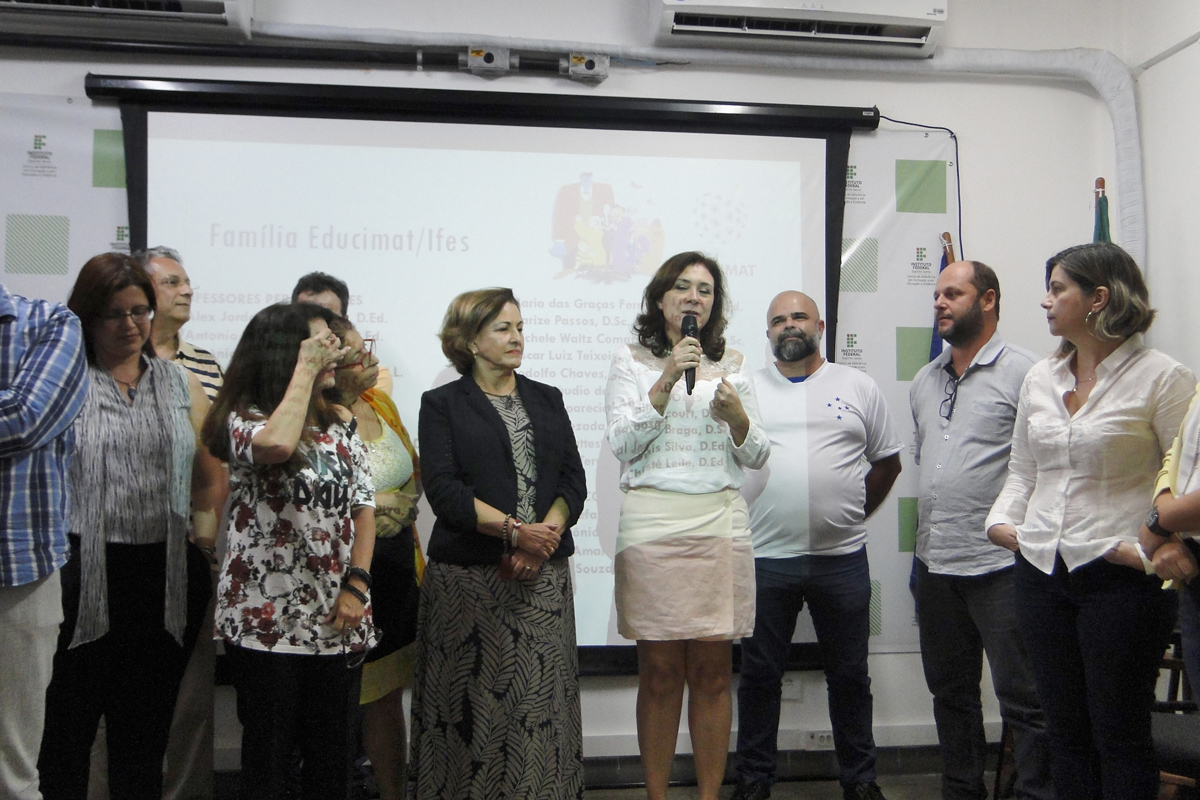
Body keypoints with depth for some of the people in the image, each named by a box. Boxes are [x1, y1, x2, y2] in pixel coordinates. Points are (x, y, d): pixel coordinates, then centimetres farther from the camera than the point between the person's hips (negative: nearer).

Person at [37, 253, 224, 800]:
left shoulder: (181, 384, 13)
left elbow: (211, 475, 18)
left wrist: (205, 527, 3)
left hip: (167, 576, 3)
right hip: (82, 575, -3)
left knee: (144, 733, 14)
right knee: (65, 732, 5)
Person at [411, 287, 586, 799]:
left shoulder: (547, 400, 15)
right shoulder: (442, 405, 4)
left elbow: (573, 480, 7)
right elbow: (443, 489, -9)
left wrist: (544, 536, -10)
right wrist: (514, 531, -17)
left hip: (544, 579, 3)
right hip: (469, 578, -3)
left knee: (541, 698, 3)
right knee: (473, 704, 0)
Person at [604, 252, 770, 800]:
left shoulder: (732, 365, 13)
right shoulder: (632, 361, 6)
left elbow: (757, 457, 10)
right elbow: (623, 444, -5)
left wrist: (736, 416, -10)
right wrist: (668, 379, -12)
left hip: (721, 521, 2)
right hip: (652, 520, -2)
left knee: (713, 670, 4)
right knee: (659, 670, 2)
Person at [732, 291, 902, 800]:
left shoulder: (858, 387, 7)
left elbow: (887, 462, 13)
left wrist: (853, 516, 9)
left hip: (842, 560, 1)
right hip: (765, 560, 0)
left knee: (850, 676, 11)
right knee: (760, 676, 9)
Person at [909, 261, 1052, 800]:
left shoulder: (1021, 373, -7)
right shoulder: (924, 381, 15)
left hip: (999, 565, -7)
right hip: (934, 565, 7)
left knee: (1023, 698, 0)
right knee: (950, 693, 17)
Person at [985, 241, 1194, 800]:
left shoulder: (1160, 377, -7)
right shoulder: (1040, 378, 12)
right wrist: (1002, 521, 4)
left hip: (1120, 577, -6)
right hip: (1041, 571, 6)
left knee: (1119, 736, 4)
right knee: (1065, 729, 13)